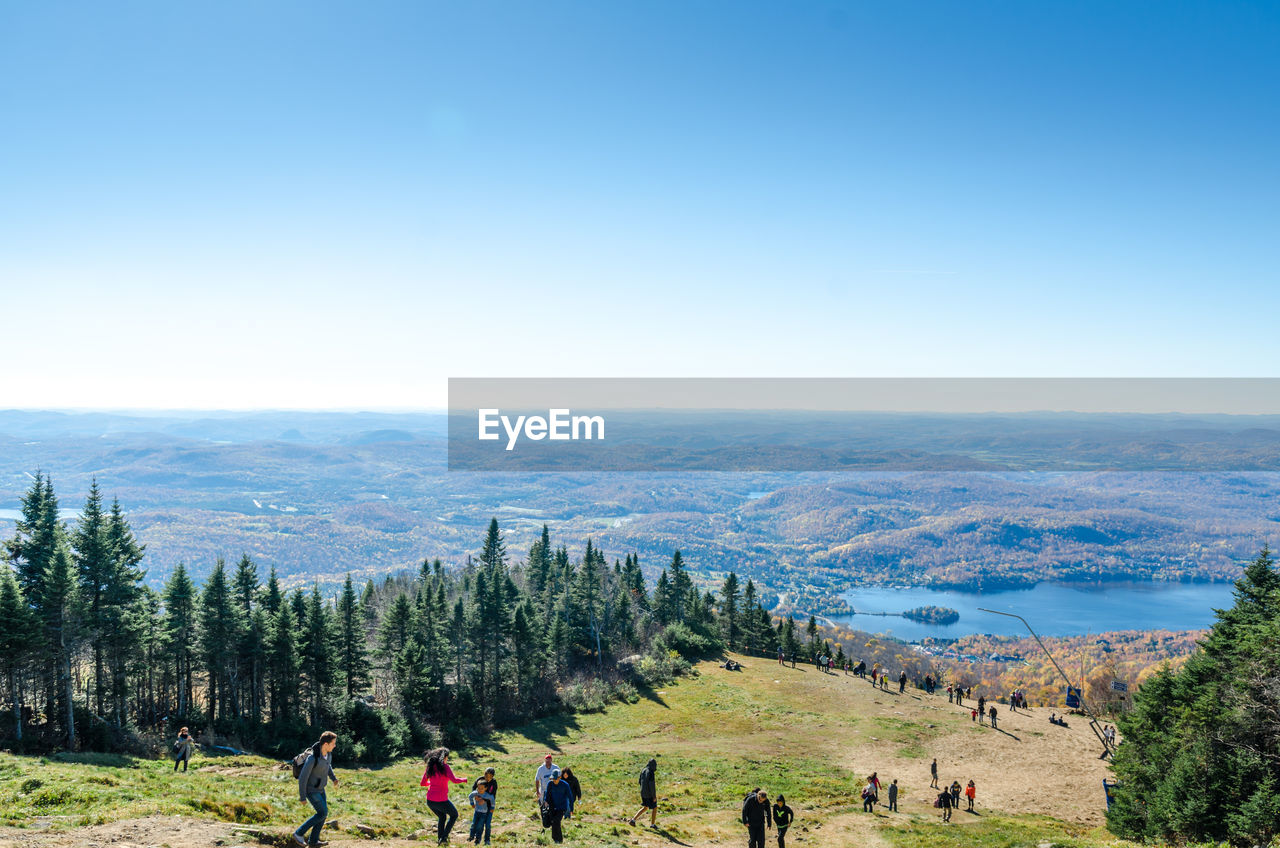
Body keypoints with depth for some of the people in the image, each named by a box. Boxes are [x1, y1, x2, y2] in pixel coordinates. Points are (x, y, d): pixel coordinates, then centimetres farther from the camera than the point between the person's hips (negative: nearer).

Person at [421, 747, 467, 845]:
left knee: (442, 817, 31)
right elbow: (454, 780, -23)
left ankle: (439, 838, 29)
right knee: (454, 815, 21)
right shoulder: (444, 767, -12)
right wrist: (464, 779, -4)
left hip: (430, 800, 6)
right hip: (441, 800, -6)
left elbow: (422, 783, 12)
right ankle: (444, 837, 10)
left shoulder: (430, 767, 5)